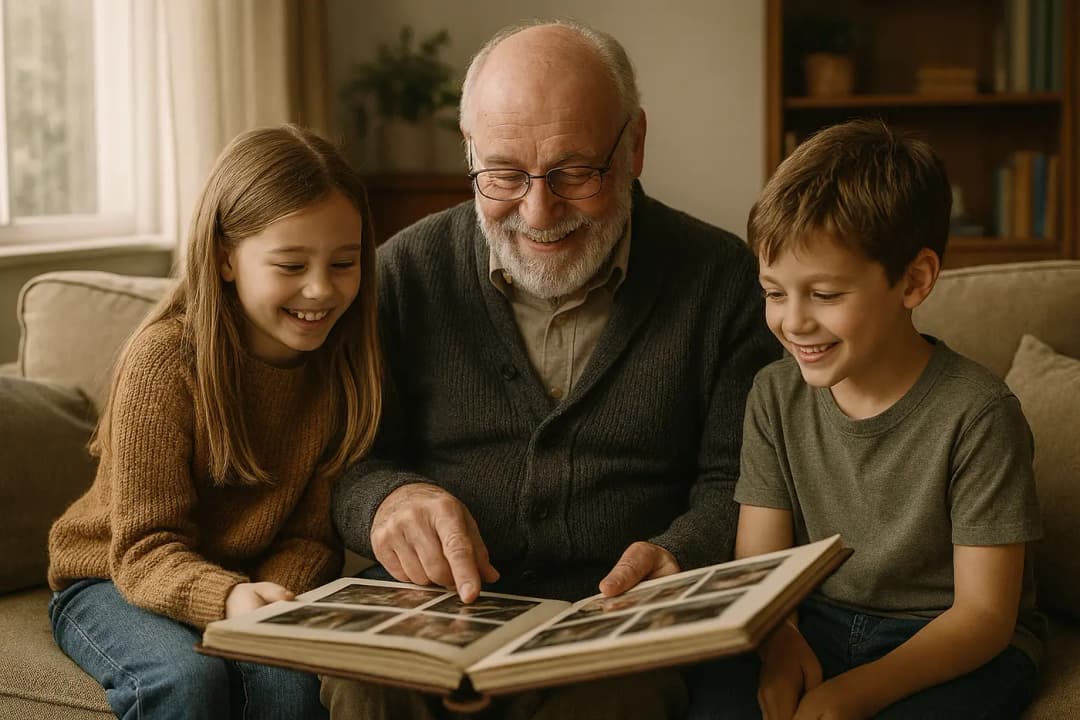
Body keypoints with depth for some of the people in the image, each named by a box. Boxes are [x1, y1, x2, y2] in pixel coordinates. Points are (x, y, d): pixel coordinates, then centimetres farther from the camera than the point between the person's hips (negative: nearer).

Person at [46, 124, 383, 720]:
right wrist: (227, 598, -41)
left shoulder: (344, 363, -8)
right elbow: (145, 547, -21)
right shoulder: (164, 360, -20)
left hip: (259, 587, 3)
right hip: (111, 581, -3)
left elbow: (312, 534, -4)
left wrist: (274, 597, -26)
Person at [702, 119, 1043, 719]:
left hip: (953, 647, -3)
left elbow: (984, 613, -15)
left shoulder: (976, 414, -15)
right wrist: (781, 646, -24)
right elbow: (757, 565, -1)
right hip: (814, 626, 3)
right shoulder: (776, 395, 0)